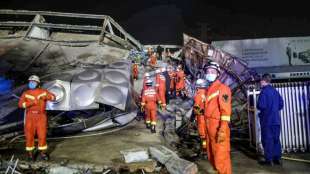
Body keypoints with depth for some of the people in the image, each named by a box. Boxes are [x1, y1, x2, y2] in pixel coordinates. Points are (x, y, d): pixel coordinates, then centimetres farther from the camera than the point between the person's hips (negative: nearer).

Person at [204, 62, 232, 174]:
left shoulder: (222, 88, -8)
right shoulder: (209, 90, 18)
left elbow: (226, 109, -17)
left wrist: (223, 129, -23)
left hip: (219, 128, -9)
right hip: (210, 128, 9)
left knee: (221, 158, -6)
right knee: (212, 157, 18)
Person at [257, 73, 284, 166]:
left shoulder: (264, 91, -14)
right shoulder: (275, 91, 10)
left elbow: (261, 105, -20)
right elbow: (281, 104, 14)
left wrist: (258, 106, 1)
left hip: (267, 120, -7)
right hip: (276, 119, 7)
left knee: (267, 139, 0)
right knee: (276, 139, 13)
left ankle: (269, 160, 5)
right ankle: (277, 158, 20)